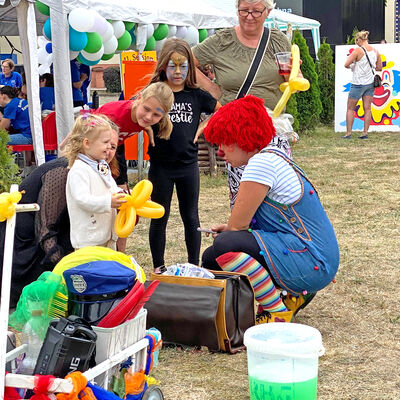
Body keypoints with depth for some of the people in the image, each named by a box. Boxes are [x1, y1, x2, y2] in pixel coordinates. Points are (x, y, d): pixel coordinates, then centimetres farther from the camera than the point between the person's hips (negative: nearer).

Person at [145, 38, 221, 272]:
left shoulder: (196, 95, 2)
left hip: (188, 165, 2)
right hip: (161, 166, -2)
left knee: (191, 217, 12)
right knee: (159, 218, 8)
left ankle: (195, 265, 24)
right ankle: (159, 268, 20)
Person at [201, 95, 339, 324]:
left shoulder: (262, 162, -17)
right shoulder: (271, 157, 15)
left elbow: (238, 224, -13)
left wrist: (225, 235, 8)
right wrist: (228, 230, 11)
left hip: (312, 264, -10)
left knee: (224, 247, -27)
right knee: (210, 260, 11)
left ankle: (278, 313, -11)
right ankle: (295, 295, 14)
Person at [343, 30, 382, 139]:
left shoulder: (358, 50, -16)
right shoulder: (375, 51, 2)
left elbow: (346, 65, -18)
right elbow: (379, 68, 10)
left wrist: (351, 65, 3)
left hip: (358, 84, -5)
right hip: (370, 83, 5)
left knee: (350, 109, 6)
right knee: (367, 109, 8)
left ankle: (348, 133, 4)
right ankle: (365, 133, 6)